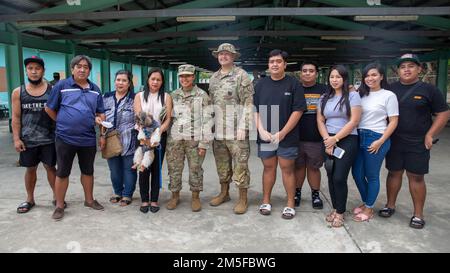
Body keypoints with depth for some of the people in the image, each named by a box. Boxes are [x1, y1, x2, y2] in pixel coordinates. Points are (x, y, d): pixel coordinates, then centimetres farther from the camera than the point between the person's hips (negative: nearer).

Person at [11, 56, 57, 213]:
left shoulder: (52, 90, -2)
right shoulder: (18, 92, 2)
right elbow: (16, 118, 3)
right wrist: (16, 138, -2)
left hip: (49, 138, -2)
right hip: (28, 140, 2)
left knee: (50, 167, 6)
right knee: (30, 169, 13)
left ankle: (56, 196, 20)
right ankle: (30, 199, 28)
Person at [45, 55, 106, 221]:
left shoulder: (95, 90, 8)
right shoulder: (61, 86, -3)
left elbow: (101, 114, 12)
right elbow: (49, 109, 2)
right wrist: (63, 124, 4)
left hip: (88, 139, 4)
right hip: (65, 138, -3)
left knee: (88, 171, 15)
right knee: (62, 173, 6)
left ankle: (89, 200, 31)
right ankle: (59, 206, 19)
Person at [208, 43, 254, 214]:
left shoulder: (241, 75, -3)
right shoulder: (213, 78, 15)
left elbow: (248, 103, -9)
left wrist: (243, 126, -16)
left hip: (236, 129, -6)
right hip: (218, 130, 6)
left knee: (240, 164, -2)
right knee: (222, 163, 14)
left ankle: (243, 199, 9)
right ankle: (224, 193, 30)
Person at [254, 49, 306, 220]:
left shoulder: (293, 84, -2)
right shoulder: (261, 84, 8)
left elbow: (298, 110, -7)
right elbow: (255, 109, 6)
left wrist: (282, 133, -13)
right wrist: (261, 130, -8)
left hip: (287, 137, -2)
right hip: (266, 136, 3)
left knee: (287, 169, 4)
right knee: (268, 168, 11)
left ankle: (290, 204, 15)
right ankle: (266, 201, 22)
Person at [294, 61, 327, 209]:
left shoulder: (324, 90, 4)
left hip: (316, 138, -1)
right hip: (296, 137, 1)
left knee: (313, 168, 8)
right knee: (298, 166, 11)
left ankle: (315, 194, 23)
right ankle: (297, 192, 26)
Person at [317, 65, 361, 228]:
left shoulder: (353, 96, -4)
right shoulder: (324, 98, 11)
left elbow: (354, 121, -10)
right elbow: (320, 121, 7)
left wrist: (335, 138, -11)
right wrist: (327, 140, -8)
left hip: (347, 141, -4)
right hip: (328, 141, 5)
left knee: (339, 178, -7)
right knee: (331, 177, 6)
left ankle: (340, 212, 9)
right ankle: (335, 208, 22)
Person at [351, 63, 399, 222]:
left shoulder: (388, 95, -4)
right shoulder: (360, 94, 10)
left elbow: (393, 121, -6)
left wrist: (380, 141, -13)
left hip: (376, 139, -5)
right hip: (358, 137, 5)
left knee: (371, 176, 5)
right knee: (356, 173, 10)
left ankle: (369, 209, 22)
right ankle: (365, 202, 32)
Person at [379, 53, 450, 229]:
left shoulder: (429, 90, -1)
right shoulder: (391, 89, 6)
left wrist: (430, 135, -7)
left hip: (418, 143, -2)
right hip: (394, 142, 2)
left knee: (416, 177, 3)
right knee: (394, 173, 11)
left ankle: (418, 214, 14)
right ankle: (390, 205, 26)